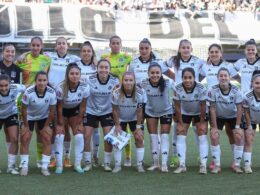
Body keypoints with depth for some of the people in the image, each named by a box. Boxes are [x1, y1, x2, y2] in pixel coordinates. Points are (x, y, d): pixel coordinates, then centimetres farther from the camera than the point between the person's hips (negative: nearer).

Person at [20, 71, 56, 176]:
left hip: (44, 117, 1)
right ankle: (24, 166, 3)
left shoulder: (51, 93, -26)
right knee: (24, 139, -7)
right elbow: (24, 109, -17)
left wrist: (46, 126, -8)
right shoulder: (28, 92, -30)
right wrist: (26, 125, -11)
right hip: (29, 117, -1)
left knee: (47, 139, -8)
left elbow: (52, 111, -13)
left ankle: (45, 167, -1)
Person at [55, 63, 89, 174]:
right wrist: (60, 124, -14)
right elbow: (59, 107, -19)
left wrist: (79, 123, -9)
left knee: (79, 136, -7)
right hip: (63, 111, -2)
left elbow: (82, 107, -12)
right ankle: (59, 165, -2)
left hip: (75, 111, 2)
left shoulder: (84, 87, -25)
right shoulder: (60, 88, -31)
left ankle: (77, 164, 6)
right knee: (59, 136, -12)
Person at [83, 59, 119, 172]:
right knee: (86, 136, -6)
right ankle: (88, 162, 10)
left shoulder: (114, 81, -12)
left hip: (107, 112, 0)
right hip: (91, 111, 0)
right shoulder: (90, 80, -16)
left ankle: (107, 163, 8)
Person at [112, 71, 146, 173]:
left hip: (135, 119, 0)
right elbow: (115, 110, -16)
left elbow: (139, 111, -17)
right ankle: (117, 165, 7)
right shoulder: (116, 93, -28)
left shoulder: (140, 93, -27)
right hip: (120, 119, 0)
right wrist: (117, 125, -13)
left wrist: (138, 126, -14)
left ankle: (139, 164, 4)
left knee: (139, 139, -7)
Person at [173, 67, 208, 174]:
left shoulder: (201, 88, -30)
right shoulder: (177, 89, -26)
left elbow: (203, 106, -20)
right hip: (184, 113, 2)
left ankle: (203, 165, -7)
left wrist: (201, 123, -14)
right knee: (180, 136, -4)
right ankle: (182, 165, 0)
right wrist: (180, 123, -11)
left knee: (202, 136, -9)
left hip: (199, 113, -2)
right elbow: (177, 107, -16)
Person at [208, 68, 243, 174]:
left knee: (239, 136, -15)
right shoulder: (213, 90, -24)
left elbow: (239, 109, -16)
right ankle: (217, 165, -6)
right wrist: (214, 127, -19)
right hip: (218, 117, 0)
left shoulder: (235, 90, -22)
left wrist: (237, 126, -17)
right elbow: (212, 109, -18)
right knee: (214, 136, -17)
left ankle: (237, 165, -1)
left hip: (233, 116, 1)